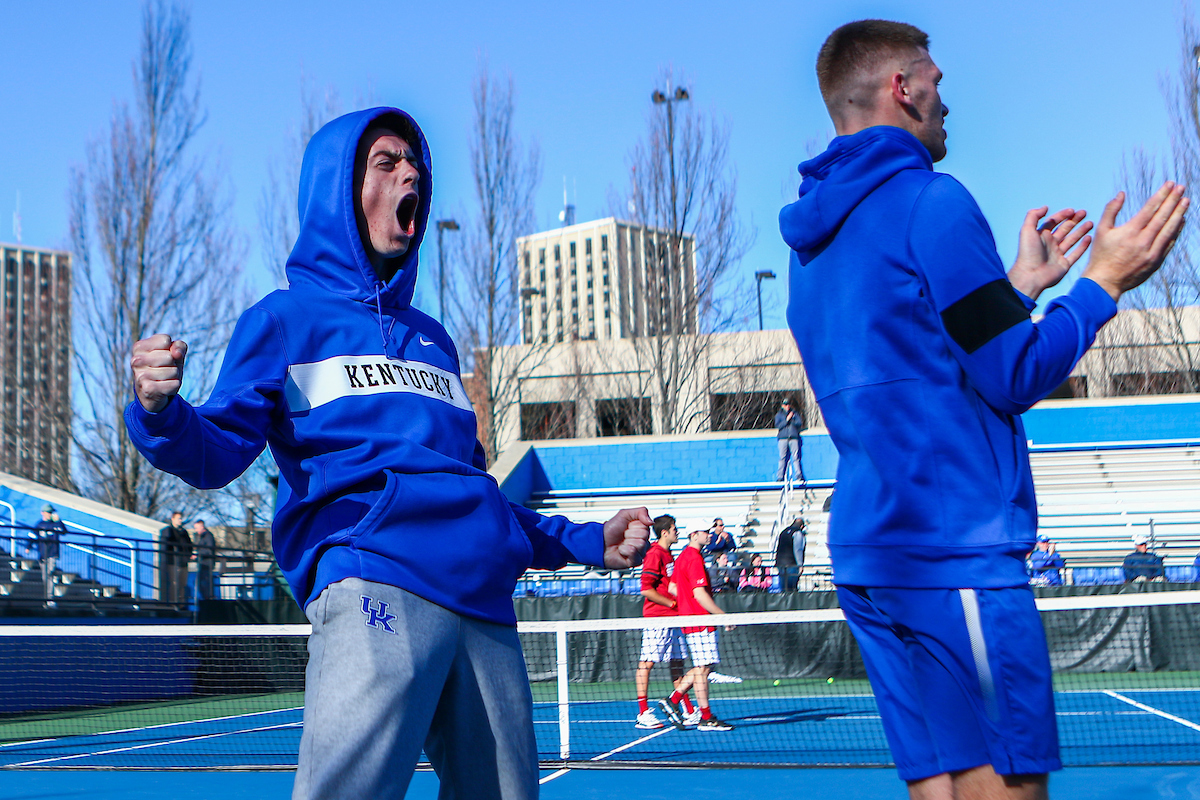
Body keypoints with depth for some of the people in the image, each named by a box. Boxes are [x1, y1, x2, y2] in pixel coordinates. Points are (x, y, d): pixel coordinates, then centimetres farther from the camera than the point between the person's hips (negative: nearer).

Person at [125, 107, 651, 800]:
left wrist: (586, 543, 31)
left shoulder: (432, 338, 29)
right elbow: (217, 455, 1)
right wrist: (160, 412, -21)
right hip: (374, 580, -6)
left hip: (485, 598, 6)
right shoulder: (287, 319, 13)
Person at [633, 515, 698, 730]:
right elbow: (646, 590, -18)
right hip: (657, 618, -10)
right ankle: (643, 714, -5)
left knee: (677, 662, 11)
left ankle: (688, 712, 16)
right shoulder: (654, 555, -12)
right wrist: (673, 603, -13)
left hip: (672, 618, 10)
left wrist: (679, 602, 12)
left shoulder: (668, 555, 17)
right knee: (646, 663, -6)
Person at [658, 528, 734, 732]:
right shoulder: (695, 558, -16)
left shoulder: (682, 557, 15)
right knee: (702, 669, -4)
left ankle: (672, 701, 14)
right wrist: (723, 615, -17)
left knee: (701, 668, 15)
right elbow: (699, 593, -21)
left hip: (690, 620, 10)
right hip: (701, 622, -10)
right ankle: (706, 719, 0)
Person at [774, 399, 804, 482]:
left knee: (796, 457, -7)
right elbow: (778, 426, -1)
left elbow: (799, 424, 5)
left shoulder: (795, 414, 18)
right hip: (783, 438, -1)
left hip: (794, 437, 1)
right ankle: (780, 477, -4)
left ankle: (799, 476, -10)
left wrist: (791, 421, -9)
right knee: (782, 458, -6)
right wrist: (787, 420, -9)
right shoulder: (778, 415, 14)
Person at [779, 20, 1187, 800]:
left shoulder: (814, 242, 18)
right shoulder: (930, 201, -9)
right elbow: (1015, 378, -9)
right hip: (955, 551, -8)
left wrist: (1018, 286, 25)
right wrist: (1105, 282, 3)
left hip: (866, 555, 9)